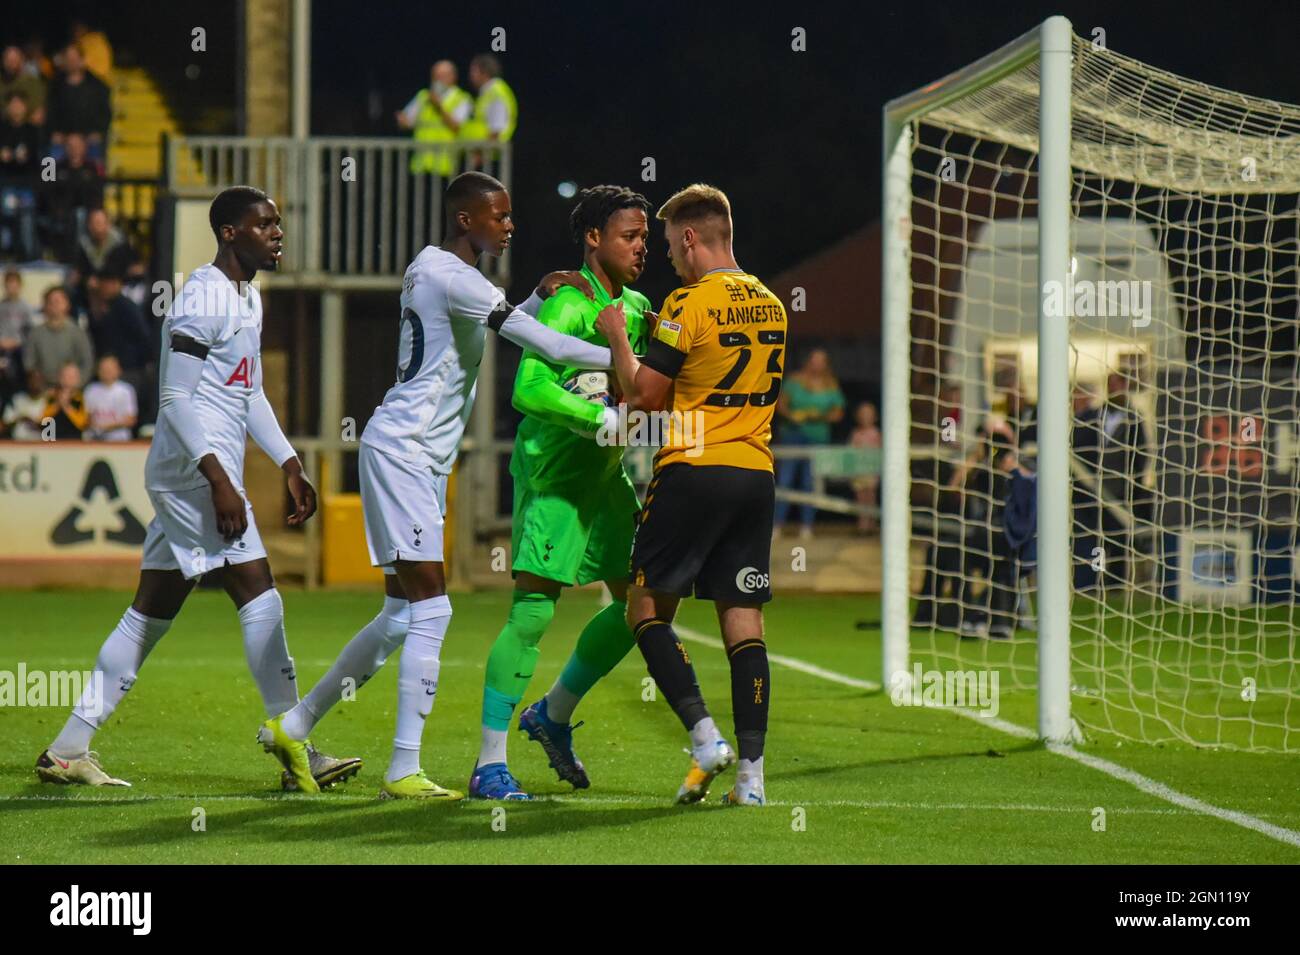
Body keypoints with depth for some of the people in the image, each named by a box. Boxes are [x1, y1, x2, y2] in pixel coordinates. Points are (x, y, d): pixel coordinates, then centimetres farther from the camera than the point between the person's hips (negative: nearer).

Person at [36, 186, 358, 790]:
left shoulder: (248, 298, 18)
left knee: (150, 615, 10)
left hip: (187, 481, 10)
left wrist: (289, 466, 22)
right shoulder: (203, 300, -14)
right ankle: (295, 752, -9)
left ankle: (67, 751, 13)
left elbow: (251, 395, 27)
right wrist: (219, 479, -24)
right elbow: (176, 398, -18)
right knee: (259, 597, -11)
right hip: (195, 471, -10)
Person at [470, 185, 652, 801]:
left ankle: (553, 715, 28)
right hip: (552, 474, -9)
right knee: (533, 610, -13)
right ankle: (490, 765, -10)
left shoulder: (637, 307, 10)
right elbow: (529, 389, -28)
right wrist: (605, 418, -28)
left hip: (606, 474, 9)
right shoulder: (568, 306, -17)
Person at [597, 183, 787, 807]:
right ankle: (751, 773, -1)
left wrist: (618, 338, 5)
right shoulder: (770, 305, 12)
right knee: (743, 621, 5)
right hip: (756, 474, 6)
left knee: (647, 609, 4)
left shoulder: (690, 304, -11)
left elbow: (645, 395, -10)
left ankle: (706, 737, -11)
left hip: (693, 473, -6)